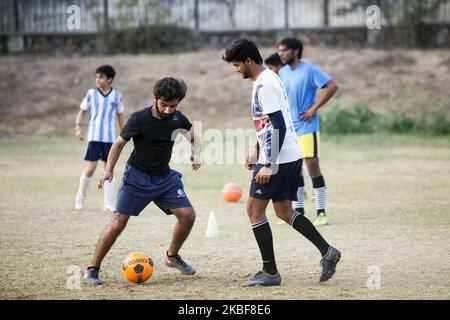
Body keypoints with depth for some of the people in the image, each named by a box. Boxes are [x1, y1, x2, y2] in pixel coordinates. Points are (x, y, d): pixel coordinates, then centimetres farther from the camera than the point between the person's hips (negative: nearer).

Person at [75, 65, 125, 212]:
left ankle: (108, 203, 6)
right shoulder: (91, 93, 2)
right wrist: (78, 126, -9)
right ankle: (80, 197, 14)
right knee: (90, 168, -6)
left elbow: (120, 115, 13)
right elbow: (82, 111, 6)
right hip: (94, 137, -1)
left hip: (110, 138, 1)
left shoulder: (116, 95, 3)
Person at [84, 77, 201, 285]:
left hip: (165, 176, 4)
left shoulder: (177, 118, -5)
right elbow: (119, 144, -5)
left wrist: (196, 155, -10)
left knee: (188, 215, -8)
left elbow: (194, 138, 12)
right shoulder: (139, 119, -17)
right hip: (137, 176, -4)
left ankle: (172, 256, 18)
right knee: (118, 222, -14)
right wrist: (109, 170, -14)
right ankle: (92, 269, -3)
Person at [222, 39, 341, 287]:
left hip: (278, 159, -10)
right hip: (291, 156, 10)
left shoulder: (264, 86, -17)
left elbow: (278, 127, -23)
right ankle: (327, 252, 11)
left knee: (254, 209, -3)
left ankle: (270, 272, 0)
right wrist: (256, 152, 22)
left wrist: (268, 165, -23)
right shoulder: (269, 79, 15)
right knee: (283, 211, 16)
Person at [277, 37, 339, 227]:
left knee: (312, 166, -9)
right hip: (288, 129, 7)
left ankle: (321, 213, -5)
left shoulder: (309, 70, -11)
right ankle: (298, 211, 19)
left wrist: (314, 108, -17)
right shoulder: (282, 72, 9)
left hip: (307, 127, -7)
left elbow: (332, 86, -16)